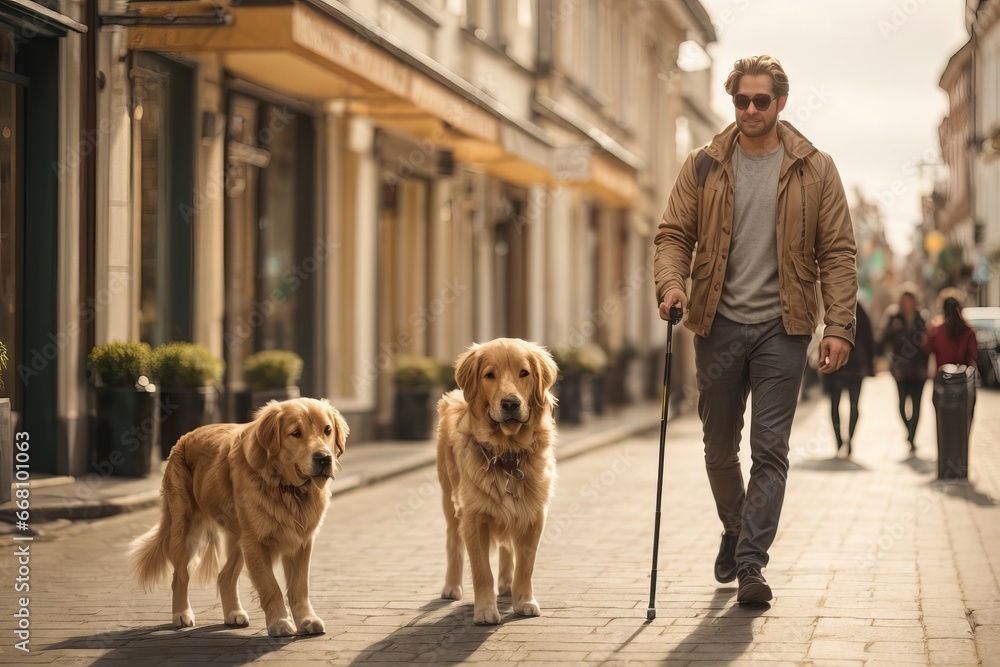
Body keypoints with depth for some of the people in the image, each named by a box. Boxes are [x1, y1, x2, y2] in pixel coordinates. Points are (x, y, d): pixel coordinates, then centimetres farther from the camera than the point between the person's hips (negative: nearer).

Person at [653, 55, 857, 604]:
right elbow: (674, 234, 4)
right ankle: (735, 532, 35)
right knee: (719, 446, 12)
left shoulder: (814, 170, 2)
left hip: (781, 329, -2)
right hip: (718, 325, 2)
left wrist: (839, 324, -8)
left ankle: (749, 564, -7)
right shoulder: (703, 166, 5)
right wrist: (671, 282, -17)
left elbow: (838, 252, 1)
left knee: (770, 449, -8)